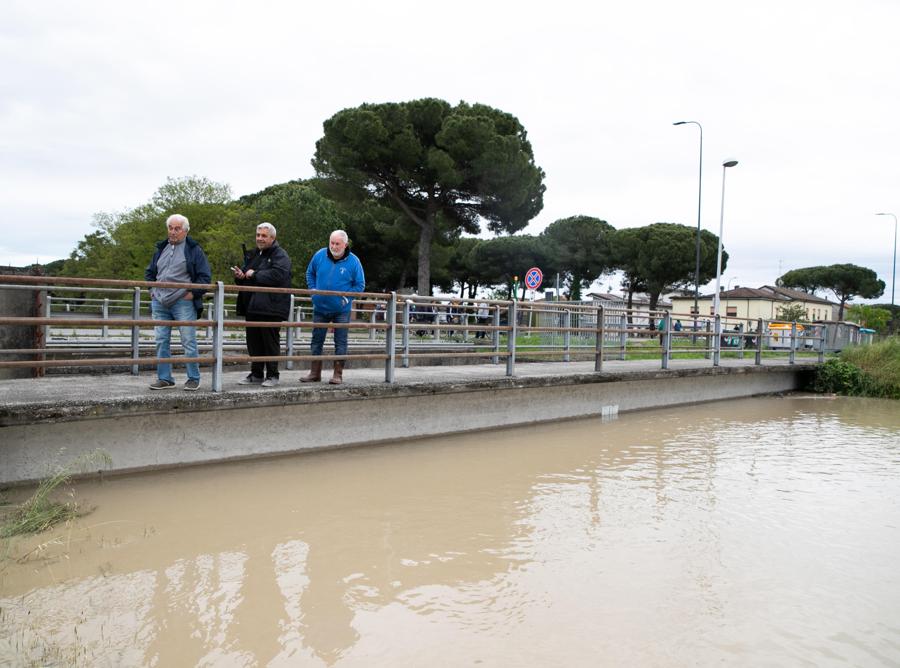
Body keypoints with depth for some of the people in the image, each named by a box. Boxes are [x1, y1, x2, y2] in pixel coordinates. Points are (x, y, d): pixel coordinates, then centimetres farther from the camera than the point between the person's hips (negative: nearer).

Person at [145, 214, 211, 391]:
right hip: (160, 303, 6)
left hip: (183, 303, -5)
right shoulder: (161, 249, 16)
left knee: (188, 341, -3)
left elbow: (205, 276, -4)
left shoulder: (194, 250, -1)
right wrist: (152, 290, 13)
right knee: (161, 341, 7)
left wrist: (193, 293, -11)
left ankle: (194, 378, 7)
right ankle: (165, 379, 15)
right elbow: (150, 272, 27)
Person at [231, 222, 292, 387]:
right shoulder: (252, 255, 20)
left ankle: (272, 375, 9)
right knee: (254, 343, 11)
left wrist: (254, 274, -14)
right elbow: (245, 279, 27)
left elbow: (277, 275, -23)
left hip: (270, 307, -8)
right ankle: (256, 374, 20)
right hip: (252, 306, 8)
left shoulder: (280, 255, -5)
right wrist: (240, 276, 2)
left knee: (271, 342, 0)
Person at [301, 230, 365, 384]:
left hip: (341, 310, -3)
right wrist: (313, 289, 3)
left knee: (340, 342, 2)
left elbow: (360, 284, -2)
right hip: (320, 307, 3)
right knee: (316, 340, 9)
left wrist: (347, 297, -12)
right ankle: (315, 373, 19)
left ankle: (338, 374, 11)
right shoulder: (319, 255, -2)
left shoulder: (353, 261, -9)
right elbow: (310, 273, 14)